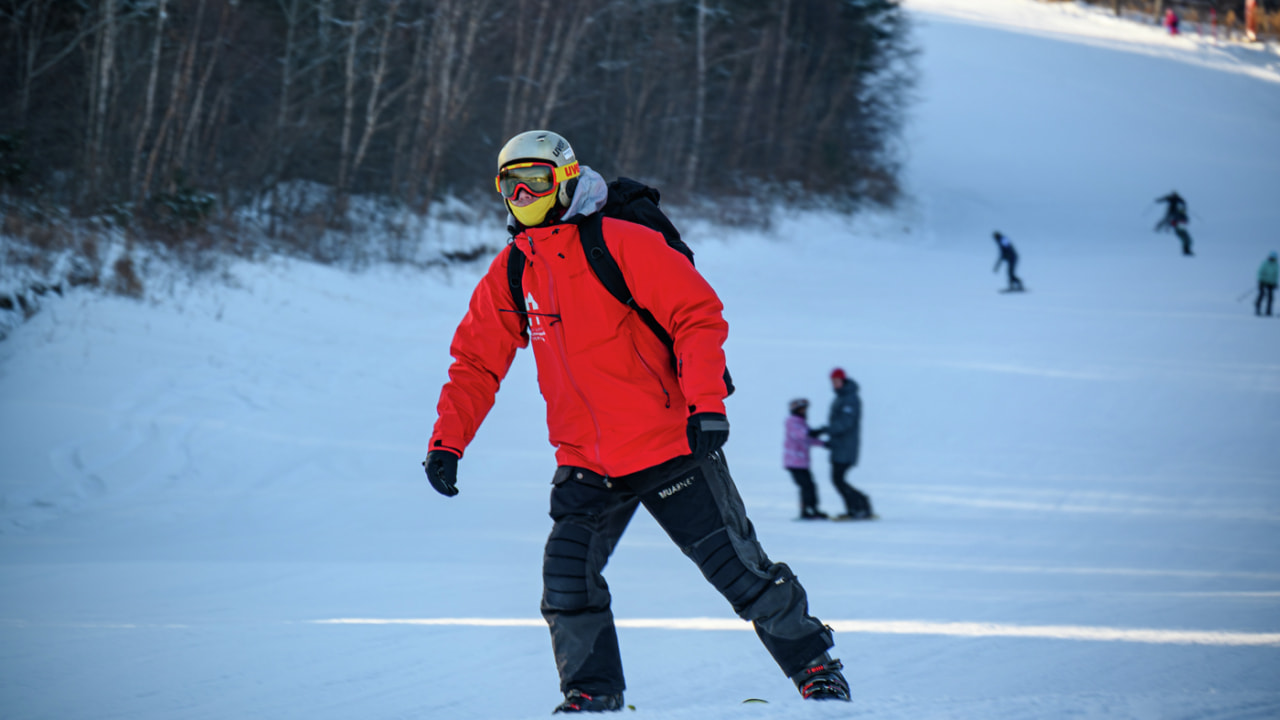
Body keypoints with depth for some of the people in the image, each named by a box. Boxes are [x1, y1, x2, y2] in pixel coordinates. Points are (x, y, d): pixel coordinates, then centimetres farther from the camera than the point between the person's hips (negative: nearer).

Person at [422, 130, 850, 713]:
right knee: (567, 575, -10)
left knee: (735, 565, -1)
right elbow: (475, 364, 10)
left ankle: (814, 665, 15)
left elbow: (699, 315, -13)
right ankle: (592, 692, 5)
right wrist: (447, 440, -2)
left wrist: (706, 402, -21)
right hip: (585, 463, 5)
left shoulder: (622, 245, -12)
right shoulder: (509, 276, 5)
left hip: (667, 442, -5)